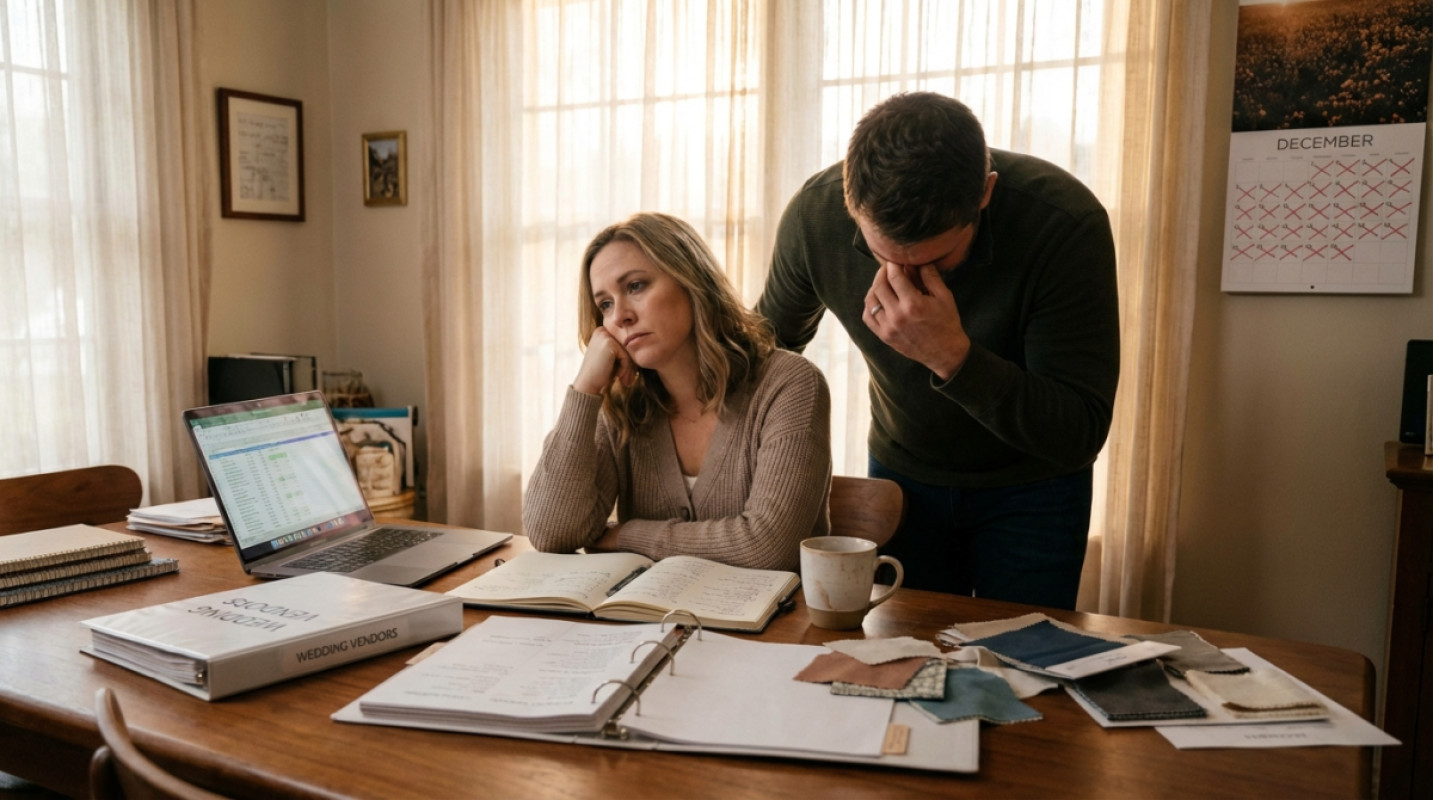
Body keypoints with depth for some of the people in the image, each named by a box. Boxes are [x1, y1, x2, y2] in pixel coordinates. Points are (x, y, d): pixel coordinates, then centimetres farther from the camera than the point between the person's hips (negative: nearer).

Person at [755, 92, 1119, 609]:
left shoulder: (1066, 223, -30)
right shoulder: (816, 214, -21)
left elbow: (1080, 434, -28)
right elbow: (773, 334, 1)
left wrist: (953, 357, -40)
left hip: (1031, 485, -2)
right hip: (902, 472, 3)